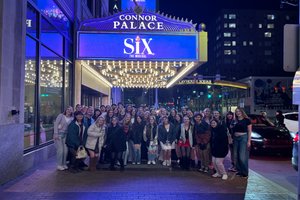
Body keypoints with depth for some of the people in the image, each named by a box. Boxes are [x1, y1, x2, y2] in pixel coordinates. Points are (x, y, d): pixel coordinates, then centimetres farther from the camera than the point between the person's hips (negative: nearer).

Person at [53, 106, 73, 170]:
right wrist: (56, 134, -15)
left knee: (65, 150, 4)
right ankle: (59, 165, 6)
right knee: (60, 150, -7)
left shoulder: (71, 118, 5)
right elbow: (56, 124, -8)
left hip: (65, 135, 4)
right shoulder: (61, 115, -4)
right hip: (59, 134, -4)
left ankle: (64, 164, 20)